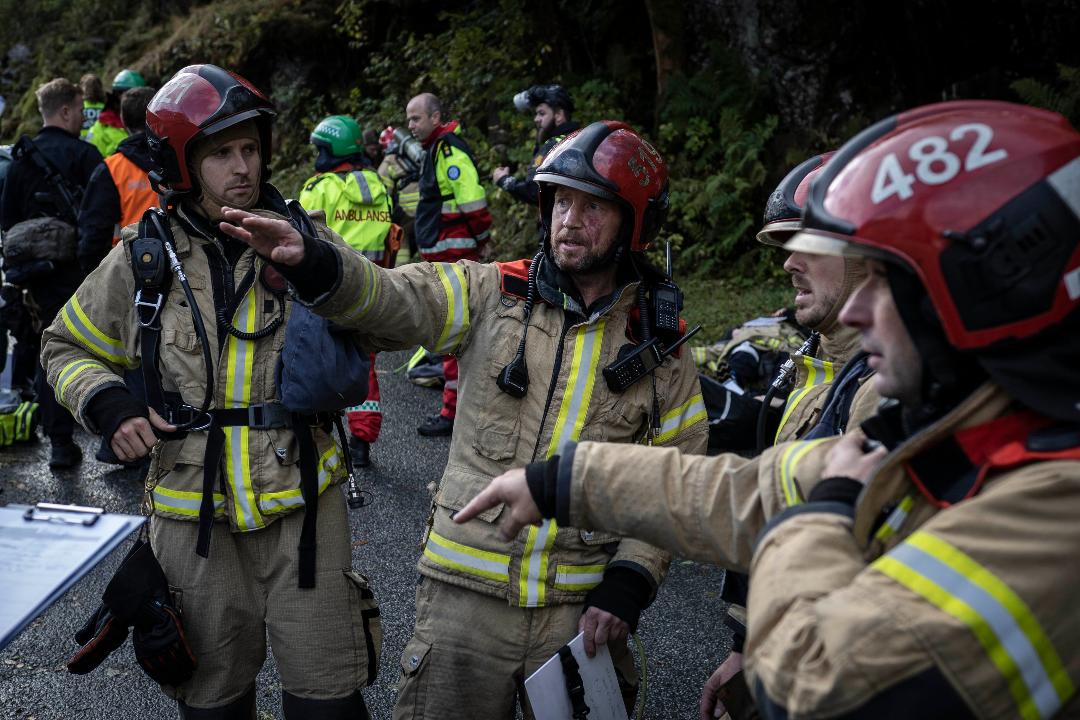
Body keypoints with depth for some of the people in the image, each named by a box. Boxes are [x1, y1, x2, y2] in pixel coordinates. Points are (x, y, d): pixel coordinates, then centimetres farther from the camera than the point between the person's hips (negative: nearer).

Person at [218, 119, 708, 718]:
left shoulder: (661, 351, 2)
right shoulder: (492, 294, 0)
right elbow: (393, 300, -17)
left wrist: (630, 582, -5)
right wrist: (313, 264, -35)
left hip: (582, 608, 1)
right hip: (466, 598, 0)